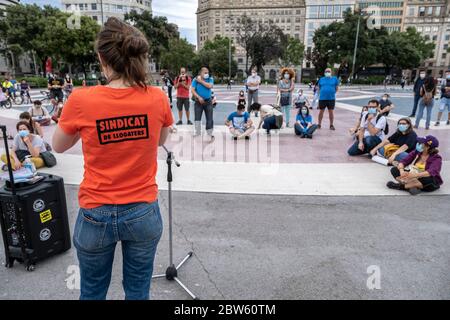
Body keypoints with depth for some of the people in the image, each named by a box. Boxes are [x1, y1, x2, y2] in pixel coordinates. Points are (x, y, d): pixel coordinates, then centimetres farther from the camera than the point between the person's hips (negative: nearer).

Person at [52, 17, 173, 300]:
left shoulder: (81, 100, -15)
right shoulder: (158, 98, -11)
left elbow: (58, 146, 4)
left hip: (96, 215, -1)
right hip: (144, 213, 1)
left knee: (92, 292, 24)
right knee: (139, 291, 21)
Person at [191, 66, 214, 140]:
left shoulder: (210, 79, 1)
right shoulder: (195, 80, -1)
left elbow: (209, 86, -19)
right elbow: (193, 90, -7)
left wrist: (201, 81, -12)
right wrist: (199, 97, -18)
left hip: (208, 101, 0)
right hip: (198, 101, 0)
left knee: (210, 118, 0)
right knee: (197, 118, 5)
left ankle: (210, 133, 11)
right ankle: (197, 132, 19)